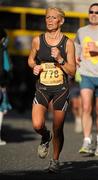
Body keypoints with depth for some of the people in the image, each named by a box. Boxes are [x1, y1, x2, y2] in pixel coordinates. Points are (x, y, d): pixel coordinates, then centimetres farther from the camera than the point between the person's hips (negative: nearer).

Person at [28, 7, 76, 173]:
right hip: (42, 88, 1)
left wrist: (60, 59, -18)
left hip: (61, 89, -1)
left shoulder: (67, 43, -4)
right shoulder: (37, 40, 0)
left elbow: (72, 71, -3)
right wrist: (34, 67, -4)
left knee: (58, 129, 3)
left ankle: (55, 160, 24)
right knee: (37, 125, -16)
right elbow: (31, 59, 17)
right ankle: (45, 137, 19)